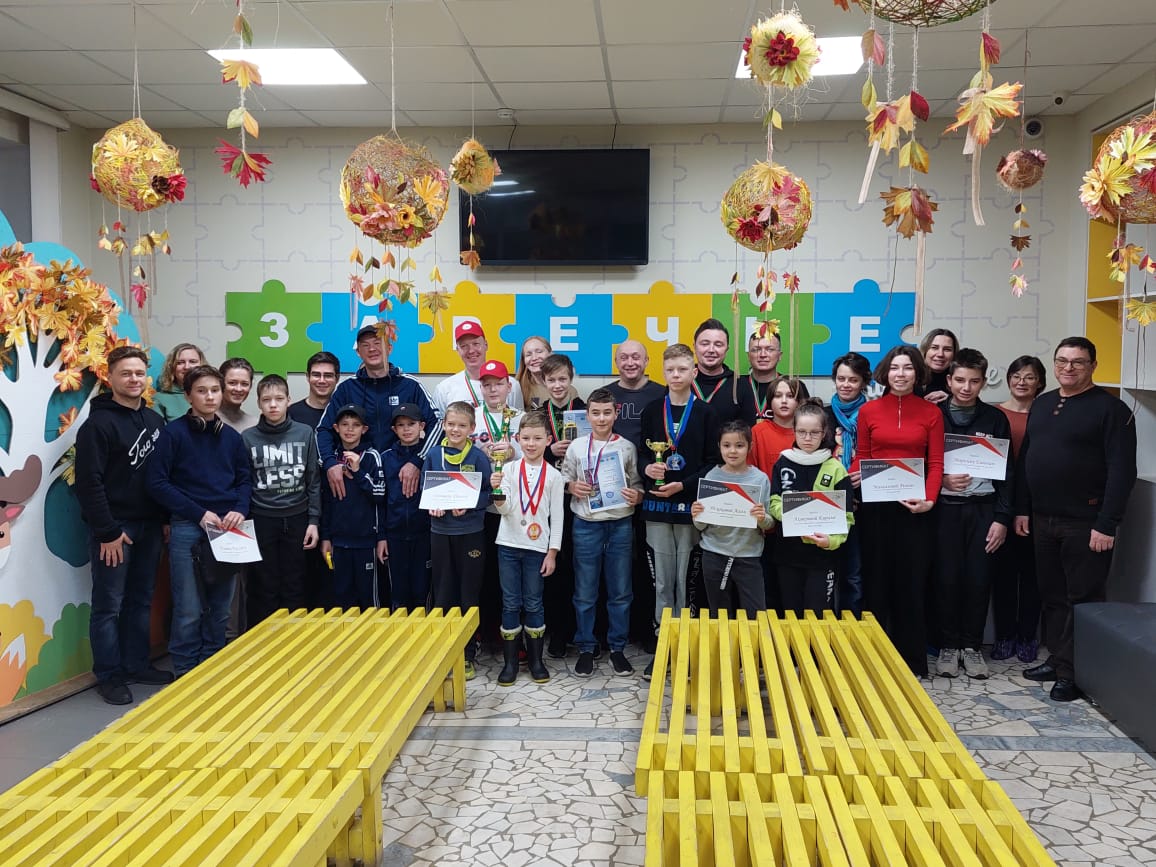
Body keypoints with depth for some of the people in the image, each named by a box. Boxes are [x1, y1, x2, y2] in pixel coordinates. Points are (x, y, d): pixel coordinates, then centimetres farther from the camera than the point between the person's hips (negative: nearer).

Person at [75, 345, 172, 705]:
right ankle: (109, 675, 12)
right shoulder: (98, 424, -11)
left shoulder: (156, 421, 10)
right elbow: (89, 484, -15)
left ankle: (137, 665, 25)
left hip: (149, 526, 6)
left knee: (141, 601, 14)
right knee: (109, 605, 2)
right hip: (114, 529, -6)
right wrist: (108, 532, -16)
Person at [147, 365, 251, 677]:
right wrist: (199, 514, -14)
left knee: (220, 608, 11)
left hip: (226, 529, 4)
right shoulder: (173, 432, -3)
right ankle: (186, 673, 15)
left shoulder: (232, 437, 11)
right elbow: (158, 483, -8)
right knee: (188, 610, -1)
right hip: (187, 529, -4)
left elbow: (245, 479, 13)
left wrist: (240, 510, -8)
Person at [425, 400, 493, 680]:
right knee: (443, 594, 11)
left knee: (469, 595, 6)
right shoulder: (433, 454, 3)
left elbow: (488, 492, -5)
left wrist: (468, 506, -20)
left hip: (470, 532, -3)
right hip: (440, 531, 3)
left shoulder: (478, 457, -6)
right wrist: (431, 505, -9)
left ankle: (468, 654, 16)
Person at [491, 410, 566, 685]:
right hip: (508, 544, 1)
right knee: (510, 603, 5)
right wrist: (497, 491, -25)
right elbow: (504, 509, -4)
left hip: (537, 547, 0)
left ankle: (536, 660, 19)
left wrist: (552, 552, -1)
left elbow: (557, 516, 2)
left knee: (533, 604, 6)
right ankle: (510, 661, 13)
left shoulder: (553, 475, 0)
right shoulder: (509, 469, 0)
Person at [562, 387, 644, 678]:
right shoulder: (576, 447, 2)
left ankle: (617, 649, 20)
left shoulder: (627, 447, 3)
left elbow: (638, 484, 6)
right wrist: (572, 487, -11)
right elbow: (563, 480, 9)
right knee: (585, 592, 6)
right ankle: (585, 649, 18)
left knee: (620, 591, 7)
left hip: (620, 525, 0)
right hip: (586, 525, 0)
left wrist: (636, 496, -14)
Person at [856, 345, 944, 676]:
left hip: (915, 508, 0)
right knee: (876, 580, 6)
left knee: (912, 581, 5)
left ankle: (912, 659, 15)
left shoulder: (931, 412, 4)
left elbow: (936, 463, 1)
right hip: (875, 507, 1)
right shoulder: (869, 410, 5)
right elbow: (861, 458, 8)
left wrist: (929, 499, -13)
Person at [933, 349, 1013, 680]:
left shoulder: (995, 419, 6)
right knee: (947, 578, 0)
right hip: (946, 508, -1)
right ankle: (949, 646, 13)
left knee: (979, 579, 2)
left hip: (983, 509, 1)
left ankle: (972, 646, 15)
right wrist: (941, 481, -15)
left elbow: (1006, 472, 5)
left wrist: (1002, 518, -1)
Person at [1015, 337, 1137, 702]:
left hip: (1085, 523, -6)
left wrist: (1106, 525, -18)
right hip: (1042, 519, 6)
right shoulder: (1042, 404, 13)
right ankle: (1057, 661, 25)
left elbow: (1122, 471, -13)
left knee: (1083, 601, 1)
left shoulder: (1111, 408, -8)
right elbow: (1025, 459, 16)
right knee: (1052, 596, 14)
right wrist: (1022, 509, 10)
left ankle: (1078, 674, 8)